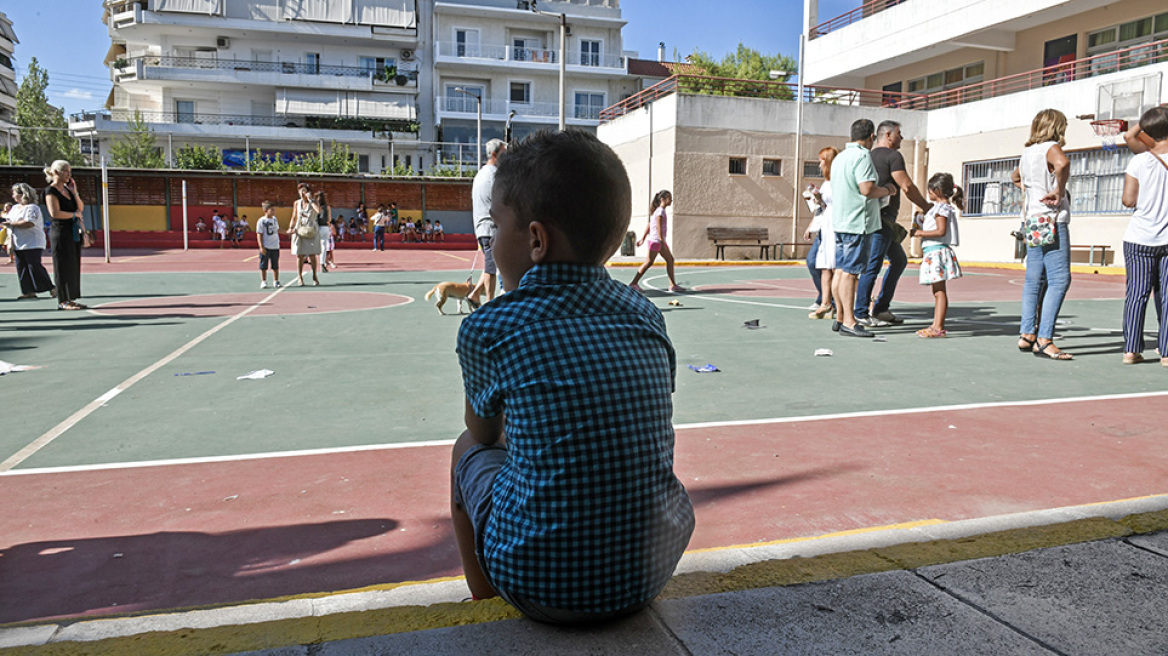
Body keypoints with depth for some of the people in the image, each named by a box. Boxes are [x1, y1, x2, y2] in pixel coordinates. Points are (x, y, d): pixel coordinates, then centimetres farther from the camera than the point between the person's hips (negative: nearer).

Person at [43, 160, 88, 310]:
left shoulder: (67, 189, 15)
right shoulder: (51, 191, -9)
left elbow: (81, 207, 12)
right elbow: (55, 213, -19)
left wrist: (74, 192, 1)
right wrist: (75, 214, -7)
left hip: (73, 232, 8)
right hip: (60, 231, -8)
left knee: (74, 265, 8)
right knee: (63, 266, -5)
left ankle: (70, 299, 14)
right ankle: (63, 301, -1)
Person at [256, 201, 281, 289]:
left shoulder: (274, 219, 9)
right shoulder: (261, 221, -9)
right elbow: (259, 234, -10)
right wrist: (261, 247, -16)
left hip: (275, 247, 5)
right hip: (265, 248, -5)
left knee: (275, 266, 11)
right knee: (263, 266, 2)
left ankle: (276, 281, 19)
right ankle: (263, 282, 10)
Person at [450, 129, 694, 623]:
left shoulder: (487, 328, -12)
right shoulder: (647, 319, 0)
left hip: (546, 588, -4)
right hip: (655, 570, 5)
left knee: (469, 450, 19)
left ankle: (484, 601, 38)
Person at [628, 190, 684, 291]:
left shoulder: (659, 211, 16)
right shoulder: (660, 211, -13)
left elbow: (649, 225, 17)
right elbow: (658, 227, -20)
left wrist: (643, 238, 18)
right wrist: (662, 241, -23)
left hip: (660, 241, 10)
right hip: (656, 240, -10)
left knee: (670, 259, 8)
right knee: (648, 262, -6)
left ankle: (673, 285, 10)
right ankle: (634, 283, 0)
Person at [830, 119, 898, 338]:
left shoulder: (840, 157, 17)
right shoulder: (862, 156, -11)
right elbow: (867, 189, -21)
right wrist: (887, 190, -2)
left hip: (840, 220, 9)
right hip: (858, 222, -9)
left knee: (841, 270, 11)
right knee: (850, 272, -9)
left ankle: (840, 318, 17)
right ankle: (849, 322, -7)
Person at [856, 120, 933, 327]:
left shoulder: (870, 156, 19)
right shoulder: (893, 156, -8)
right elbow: (907, 187, -12)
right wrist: (926, 207, 0)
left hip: (874, 216, 10)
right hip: (882, 218, -10)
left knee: (899, 260, 16)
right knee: (873, 266, -8)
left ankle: (881, 308, 17)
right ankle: (861, 313, -4)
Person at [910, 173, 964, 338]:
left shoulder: (942, 207, -10)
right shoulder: (941, 207, 20)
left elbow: (941, 231, -20)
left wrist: (920, 232, -17)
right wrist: (922, 223, 21)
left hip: (937, 251, -11)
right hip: (933, 251, 11)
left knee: (939, 291, -10)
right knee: (938, 291, 11)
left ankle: (938, 328, -11)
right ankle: (937, 325, 15)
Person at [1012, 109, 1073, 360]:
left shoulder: (1027, 151, 15)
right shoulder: (1051, 148, -9)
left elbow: (1016, 175, 36)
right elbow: (1062, 163, -32)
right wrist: (1059, 190, -20)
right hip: (1053, 221, -9)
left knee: (1033, 280, 11)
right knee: (1059, 279, -10)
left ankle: (1027, 335, 14)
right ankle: (1044, 340, -15)